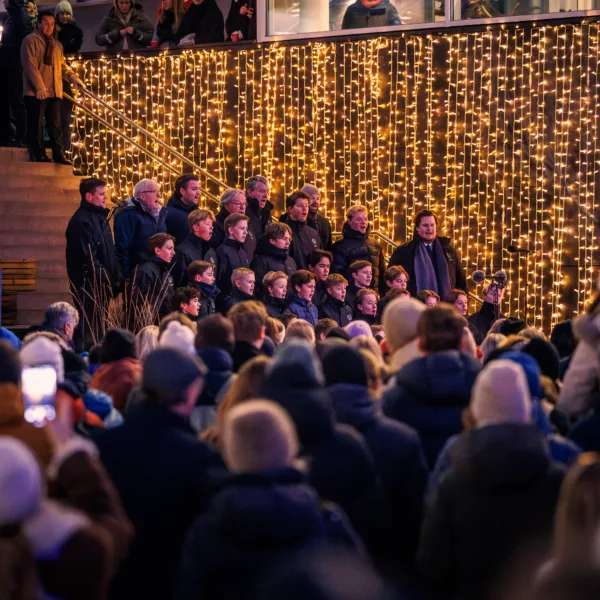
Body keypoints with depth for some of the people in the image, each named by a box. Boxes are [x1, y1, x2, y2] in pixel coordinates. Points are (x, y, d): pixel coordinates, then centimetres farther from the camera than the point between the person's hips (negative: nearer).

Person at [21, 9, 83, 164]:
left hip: (54, 92, 6)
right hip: (36, 92, -6)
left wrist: (74, 78, 0)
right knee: (36, 124, -3)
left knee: (55, 125, 4)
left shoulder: (57, 45, 20)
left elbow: (63, 65, 20)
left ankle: (59, 154, 3)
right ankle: (38, 155, 0)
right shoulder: (30, 40, -4)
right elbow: (30, 65, -12)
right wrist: (39, 87, -19)